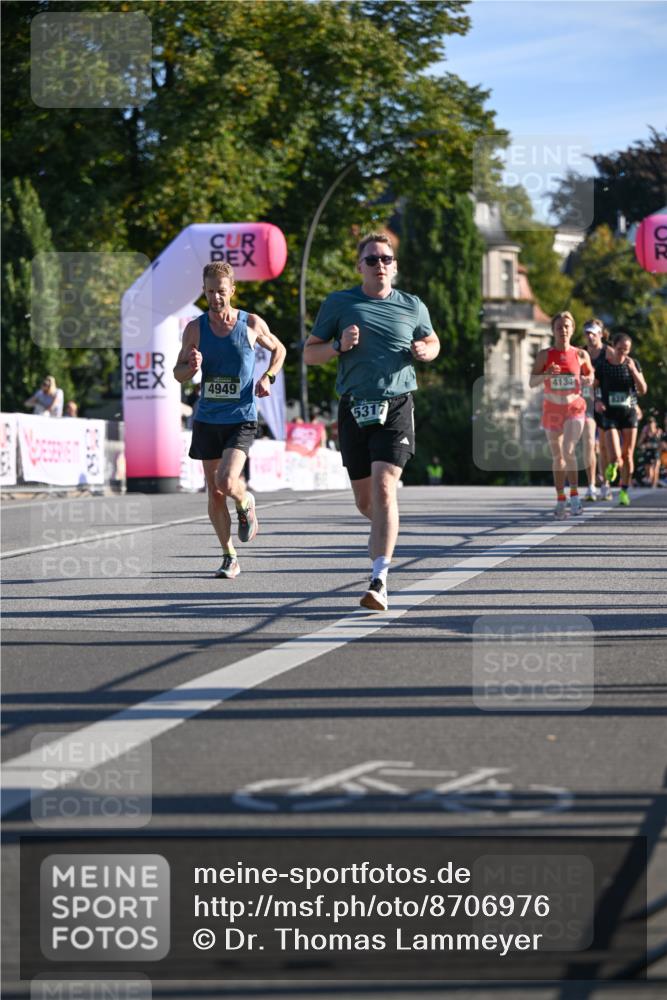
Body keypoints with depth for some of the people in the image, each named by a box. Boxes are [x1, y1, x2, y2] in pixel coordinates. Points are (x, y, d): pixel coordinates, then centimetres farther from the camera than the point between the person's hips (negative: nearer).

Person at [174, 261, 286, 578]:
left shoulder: (252, 324, -3)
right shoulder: (195, 329, 0)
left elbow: (278, 349, 16)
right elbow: (178, 374, 6)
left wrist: (268, 377, -1)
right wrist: (191, 367, -17)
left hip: (241, 419, -3)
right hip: (207, 419, 3)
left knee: (227, 482, -21)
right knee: (214, 493, 5)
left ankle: (246, 504, 15)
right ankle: (229, 557, 18)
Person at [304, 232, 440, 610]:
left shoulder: (413, 306, 7)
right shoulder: (338, 304, 5)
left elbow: (433, 342, 24)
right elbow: (310, 353, 8)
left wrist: (424, 351, 0)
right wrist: (339, 346, -12)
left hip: (396, 408, -2)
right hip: (355, 409, 2)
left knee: (383, 487, -18)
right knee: (365, 500, 8)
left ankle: (379, 582, -21)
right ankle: (387, 526, 46)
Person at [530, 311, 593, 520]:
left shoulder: (581, 355, 1)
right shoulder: (544, 355, -1)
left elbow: (591, 374, 17)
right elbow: (532, 382, -7)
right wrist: (546, 374, -25)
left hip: (575, 408, -1)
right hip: (552, 409, 1)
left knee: (569, 451, -20)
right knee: (557, 456, 7)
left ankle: (574, 495, -10)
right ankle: (560, 500, 15)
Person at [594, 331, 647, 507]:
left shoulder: (633, 363, 0)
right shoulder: (602, 366, -6)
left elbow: (643, 390, -4)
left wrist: (633, 370, -17)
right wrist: (596, 401, -17)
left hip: (629, 413, 2)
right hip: (610, 414, -2)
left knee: (627, 455, 4)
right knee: (615, 456, -20)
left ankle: (624, 491, 18)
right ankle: (613, 465, 13)